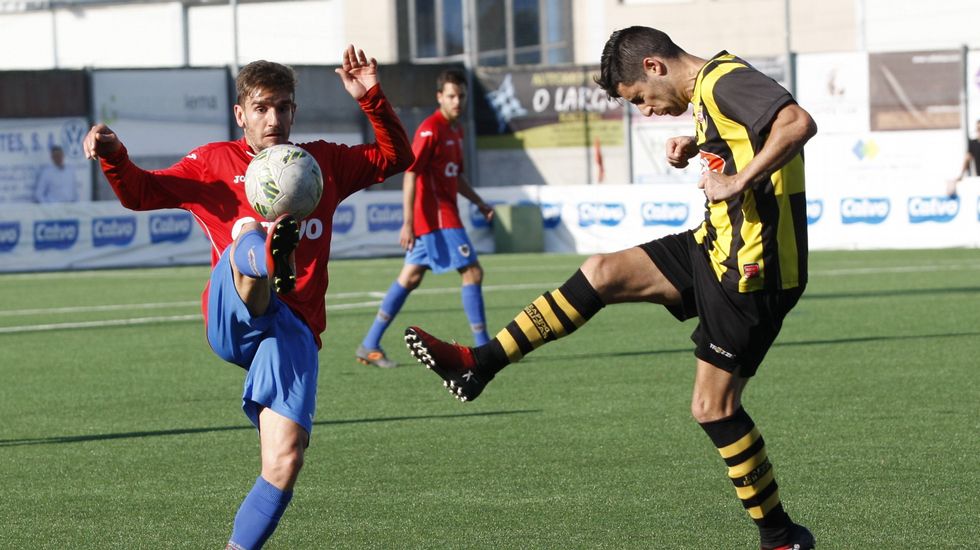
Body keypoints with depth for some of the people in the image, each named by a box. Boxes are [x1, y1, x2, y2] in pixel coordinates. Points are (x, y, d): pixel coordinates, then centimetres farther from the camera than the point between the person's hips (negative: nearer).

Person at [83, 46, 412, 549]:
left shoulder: (324, 162, 20)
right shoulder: (216, 163, 13)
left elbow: (397, 157, 24)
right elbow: (139, 193, 8)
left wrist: (372, 100, 9)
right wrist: (113, 156, -13)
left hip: (293, 329, 2)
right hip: (232, 320, -2)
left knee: (284, 463, -14)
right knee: (248, 235, -36)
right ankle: (269, 262, -73)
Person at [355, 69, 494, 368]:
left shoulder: (456, 130, 15)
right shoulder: (430, 130, -14)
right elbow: (410, 175, -18)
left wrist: (478, 202, 18)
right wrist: (408, 222, -23)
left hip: (446, 216, 10)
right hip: (436, 217, -10)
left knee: (411, 277, 10)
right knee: (472, 271, -9)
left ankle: (370, 346, 14)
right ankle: (484, 348, -4)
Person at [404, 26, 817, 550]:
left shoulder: (726, 82, -18)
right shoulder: (708, 89, 12)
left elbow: (798, 123, -34)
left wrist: (739, 183, -32)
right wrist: (694, 149, 10)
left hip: (751, 271, -10)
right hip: (716, 247, 10)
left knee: (713, 407, -4)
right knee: (602, 272, 7)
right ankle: (479, 365, 9)